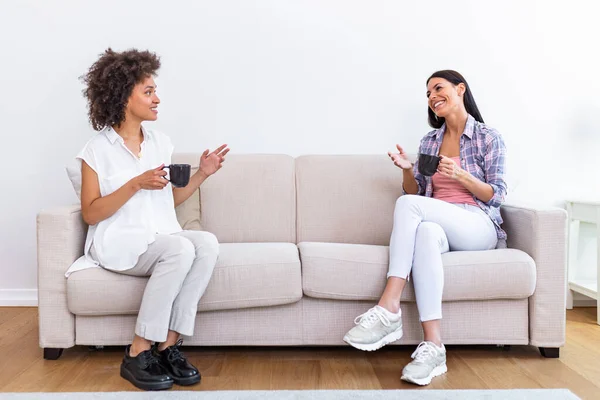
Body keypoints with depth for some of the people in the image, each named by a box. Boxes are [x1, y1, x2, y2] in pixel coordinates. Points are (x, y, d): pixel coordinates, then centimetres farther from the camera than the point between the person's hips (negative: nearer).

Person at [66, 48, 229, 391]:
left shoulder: (161, 142, 12)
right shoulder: (98, 149, -3)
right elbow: (91, 214, -7)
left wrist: (202, 174, 3)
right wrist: (136, 184, -17)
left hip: (161, 236, 5)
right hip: (120, 242, -5)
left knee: (208, 243, -27)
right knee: (181, 249, -34)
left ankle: (169, 344, -21)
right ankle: (138, 354, -23)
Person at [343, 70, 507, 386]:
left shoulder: (489, 138, 6)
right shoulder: (429, 141, 19)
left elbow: (496, 197, 0)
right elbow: (416, 192, 17)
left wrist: (460, 175, -16)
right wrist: (407, 170, -3)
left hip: (479, 227, -3)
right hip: (438, 224, 3)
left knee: (407, 205, -31)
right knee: (425, 232, -38)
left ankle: (388, 310, -36)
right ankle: (433, 346, -46)